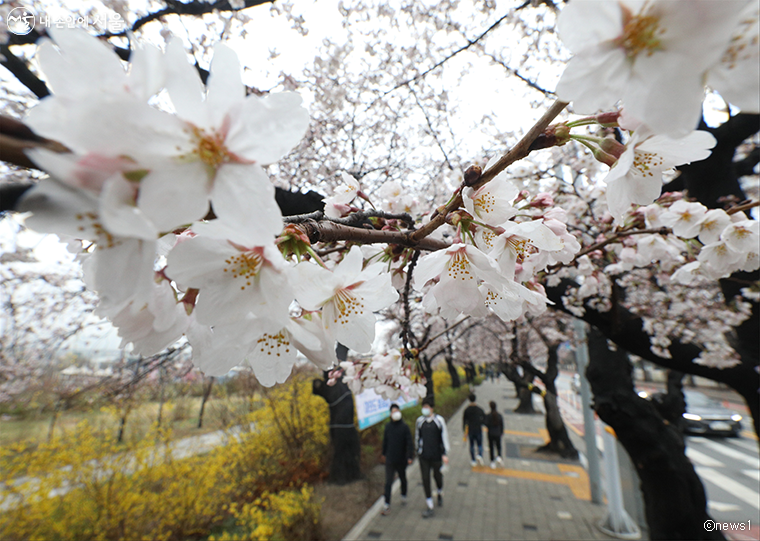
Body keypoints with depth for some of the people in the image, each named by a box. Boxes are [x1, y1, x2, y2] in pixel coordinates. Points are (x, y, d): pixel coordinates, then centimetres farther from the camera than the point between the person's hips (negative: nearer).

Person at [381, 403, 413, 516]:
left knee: (403, 479, 20)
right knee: (388, 482, 0)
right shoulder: (388, 427, -3)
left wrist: (409, 457, -21)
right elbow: (385, 441, 10)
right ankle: (387, 505, 10)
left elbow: (409, 443, -14)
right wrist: (384, 453, 18)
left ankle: (403, 496, 43)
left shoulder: (405, 427, -12)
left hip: (401, 460, -1)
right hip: (390, 460, 1)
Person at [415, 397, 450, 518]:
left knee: (438, 476, 14)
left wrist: (445, 454, -9)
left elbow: (444, 437, -6)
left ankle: (440, 494, 46)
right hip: (423, 456, 2)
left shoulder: (439, 420, -10)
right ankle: (430, 507, 16)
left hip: (436, 455, -2)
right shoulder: (419, 420, -1)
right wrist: (418, 451, 18)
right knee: (425, 479, 2)